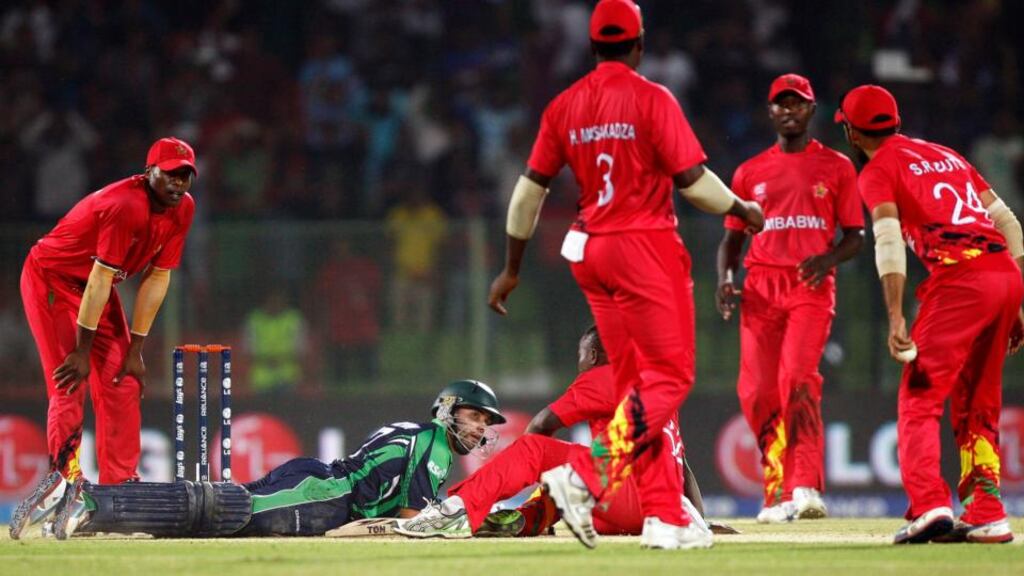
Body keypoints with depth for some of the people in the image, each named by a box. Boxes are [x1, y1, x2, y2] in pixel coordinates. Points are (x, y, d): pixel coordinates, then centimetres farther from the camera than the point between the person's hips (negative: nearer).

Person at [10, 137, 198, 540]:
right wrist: (83, 352, -26)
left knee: (122, 383, 1)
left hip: (96, 288, 8)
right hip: (50, 278, -8)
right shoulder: (125, 206, -32)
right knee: (70, 383, -19)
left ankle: (119, 487, 3)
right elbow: (100, 279, -29)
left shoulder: (182, 209, -7)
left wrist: (135, 349, -5)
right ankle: (61, 477, -26)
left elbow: (157, 277, -4)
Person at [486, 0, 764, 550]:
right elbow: (691, 178, -12)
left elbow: (530, 188, 9)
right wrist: (742, 209, 6)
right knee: (669, 378, -4)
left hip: (589, 251, 6)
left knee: (636, 384, 10)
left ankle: (667, 517, 6)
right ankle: (588, 477, -22)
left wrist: (512, 268, 17)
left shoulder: (565, 104, 8)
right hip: (646, 245, -6)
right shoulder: (651, 98, -8)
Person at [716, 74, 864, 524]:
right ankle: (778, 494, 10)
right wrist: (725, 279, -3)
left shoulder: (837, 167, 10)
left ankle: (806, 488, -32)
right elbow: (732, 237, 17)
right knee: (756, 392, -4)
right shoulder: (750, 173, 16)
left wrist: (830, 258, -13)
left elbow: (856, 235, 9)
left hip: (811, 286, -3)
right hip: (761, 287, 3)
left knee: (797, 378, -23)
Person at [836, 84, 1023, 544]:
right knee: (976, 404, 16)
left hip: (958, 279, -7)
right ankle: (987, 515, 12)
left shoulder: (878, 170, 6)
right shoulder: (946, 155, 27)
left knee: (919, 399, -5)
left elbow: (889, 242, -11)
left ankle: (930, 506, -21)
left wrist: (896, 318, -18)